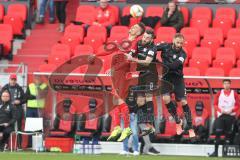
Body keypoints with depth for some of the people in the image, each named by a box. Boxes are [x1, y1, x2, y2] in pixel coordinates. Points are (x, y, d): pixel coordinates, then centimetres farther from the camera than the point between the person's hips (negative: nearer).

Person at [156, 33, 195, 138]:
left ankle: (190, 128, 1)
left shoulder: (182, 54, -13)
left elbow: (174, 65, -26)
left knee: (183, 102, -5)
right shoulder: (165, 47, -6)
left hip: (177, 79, -2)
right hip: (166, 77, 2)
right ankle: (178, 121, 6)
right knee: (166, 99, -15)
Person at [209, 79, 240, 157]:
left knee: (228, 134, 4)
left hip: (230, 116, 0)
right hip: (221, 115, 0)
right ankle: (216, 151, -9)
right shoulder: (219, 93, 4)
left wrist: (231, 110, -15)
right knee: (218, 133, -10)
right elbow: (215, 104, 4)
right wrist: (221, 110, -12)